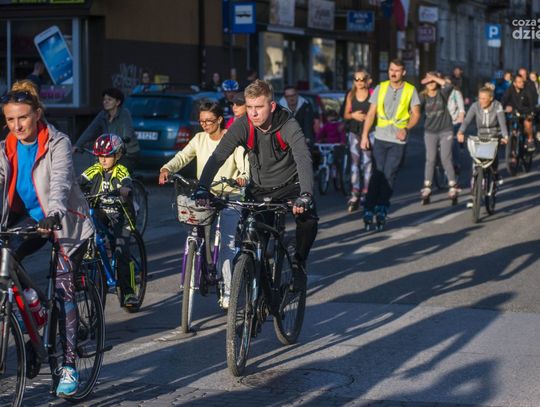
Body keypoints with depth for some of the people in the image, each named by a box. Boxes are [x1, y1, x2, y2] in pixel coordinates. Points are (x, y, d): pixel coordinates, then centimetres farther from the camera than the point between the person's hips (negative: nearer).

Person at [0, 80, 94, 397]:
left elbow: (60, 181, -28)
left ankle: (69, 365, -11)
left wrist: (53, 213, -47)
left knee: (64, 287, -14)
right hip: (30, 218, 5)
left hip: (64, 221, -5)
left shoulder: (57, 143, -13)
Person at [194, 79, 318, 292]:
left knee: (308, 218, -27)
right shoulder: (242, 126, -19)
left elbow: (303, 158, -38)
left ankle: (298, 263, -2)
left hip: (289, 185, -2)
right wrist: (202, 189, -40)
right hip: (259, 188, 3)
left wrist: (305, 195, -54)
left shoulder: (288, 125, -25)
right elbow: (217, 157, -25)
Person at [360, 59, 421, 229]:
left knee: (389, 175, -3)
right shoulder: (380, 88, 5)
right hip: (380, 138, 1)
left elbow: (415, 114, 2)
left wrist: (406, 129, -15)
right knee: (377, 174, -2)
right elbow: (371, 113, 5)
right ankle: (369, 211, -1)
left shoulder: (410, 90, 2)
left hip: (398, 140, -1)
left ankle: (381, 209, 7)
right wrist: (364, 135, -2)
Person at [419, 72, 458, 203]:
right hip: (430, 132, 1)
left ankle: (453, 186, 3)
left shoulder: (442, 93, -3)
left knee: (446, 159, -3)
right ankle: (427, 188, 5)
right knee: (430, 159, 1)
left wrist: (435, 78, -23)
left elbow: (449, 86, -24)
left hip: (445, 131, -1)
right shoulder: (423, 96, -1)